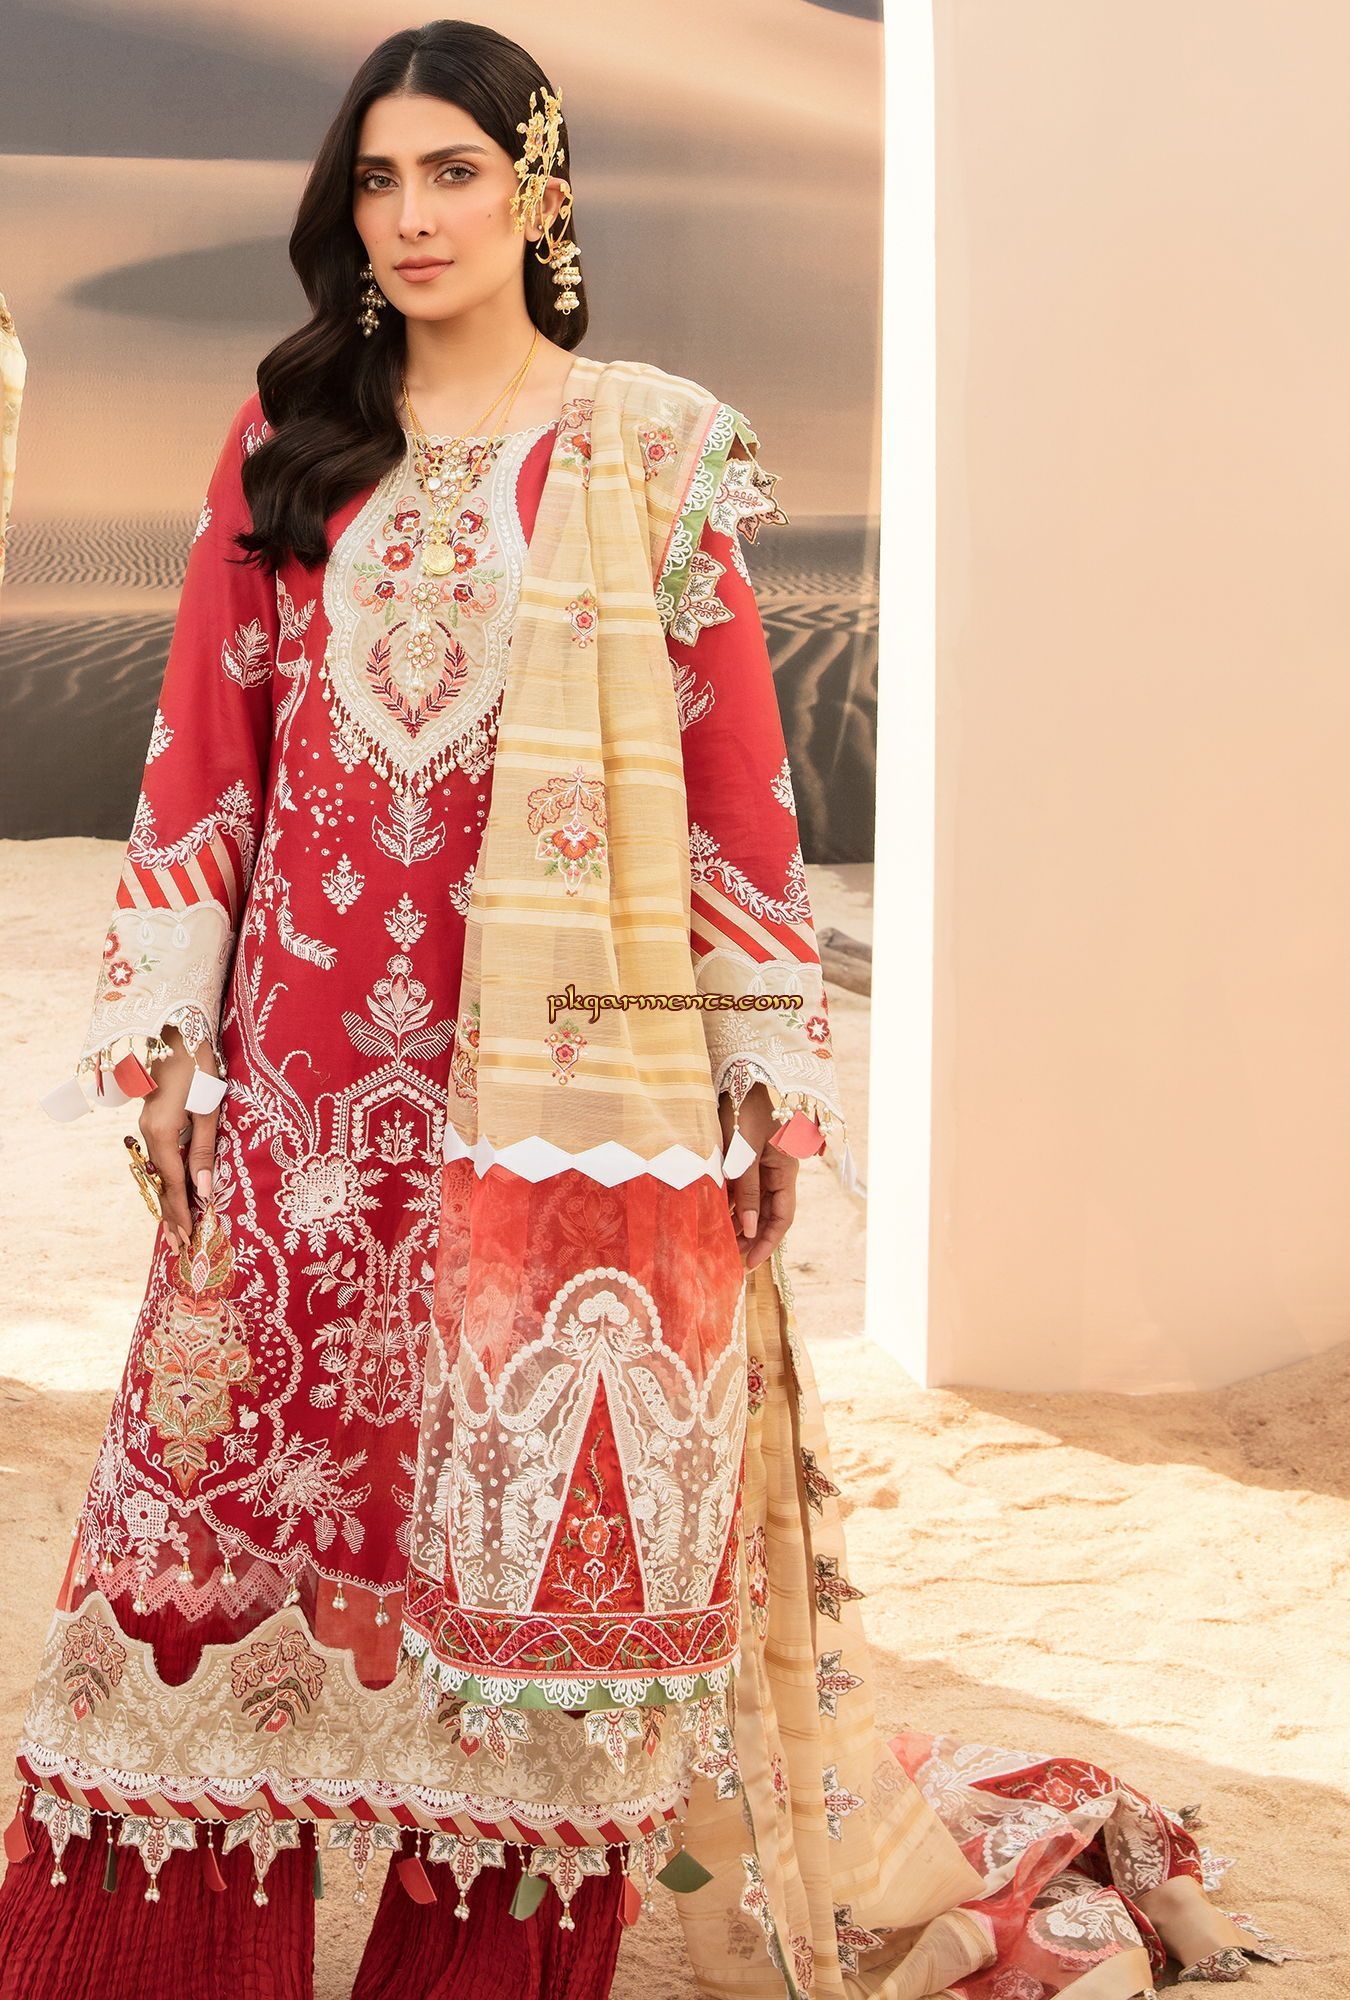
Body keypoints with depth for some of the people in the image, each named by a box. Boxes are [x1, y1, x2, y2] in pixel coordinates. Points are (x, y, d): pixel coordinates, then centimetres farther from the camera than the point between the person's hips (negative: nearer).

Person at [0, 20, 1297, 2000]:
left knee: (547, 1524, 1)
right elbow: (204, 744, 9)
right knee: (228, 1469, 3)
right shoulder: (285, 440, 11)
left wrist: (766, 1074, -2)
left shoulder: (653, 450, 4)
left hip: (564, 1073, -2)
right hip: (309, 1068, 3)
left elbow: (735, 766, 2)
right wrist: (167, 1030, 3)